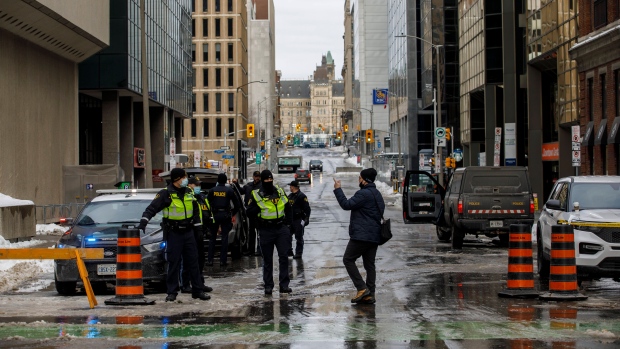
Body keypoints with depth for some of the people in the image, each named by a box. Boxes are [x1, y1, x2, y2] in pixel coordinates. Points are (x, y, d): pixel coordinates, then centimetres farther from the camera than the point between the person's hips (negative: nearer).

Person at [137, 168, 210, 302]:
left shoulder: (189, 193, 10)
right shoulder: (166, 194, -9)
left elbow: (196, 211, 20)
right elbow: (152, 208, -13)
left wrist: (198, 226, 18)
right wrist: (143, 222, -25)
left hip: (188, 232, 5)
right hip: (173, 234, -5)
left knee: (193, 262, 7)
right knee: (173, 263, -1)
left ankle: (197, 290, 14)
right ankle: (172, 292, 7)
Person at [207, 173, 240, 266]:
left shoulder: (212, 190, 0)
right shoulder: (229, 190, -2)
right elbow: (236, 204, 0)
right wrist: (233, 214, 13)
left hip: (214, 215, 1)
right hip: (225, 215, -1)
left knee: (212, 237, 9)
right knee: (224, 238, 2)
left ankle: (210, 260, 5)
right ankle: (223, 260, -1)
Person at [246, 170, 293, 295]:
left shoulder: (279, 192, 9)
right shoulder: (257, 195, -2)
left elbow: (289, 208, 19)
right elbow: (249, 213, -5)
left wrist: (287, 222, 8)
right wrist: (259, 207, -18)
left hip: (281, 229, 2)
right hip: (266, 231, -2)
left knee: (284, 257, -1)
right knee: (267, 260, 5)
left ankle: (284, 285, 4)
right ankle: (268, 286, 13)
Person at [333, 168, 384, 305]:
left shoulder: (363, 194, -14)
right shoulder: (377, 195, 18)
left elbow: (347, 205, -16)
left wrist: (337, 189, -7)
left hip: (361, 235, -9)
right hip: (374, 236, 10)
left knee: (348, 259, -2)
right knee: (369, 264, 9)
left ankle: (362, 288, -11)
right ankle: (369, 294, 6)